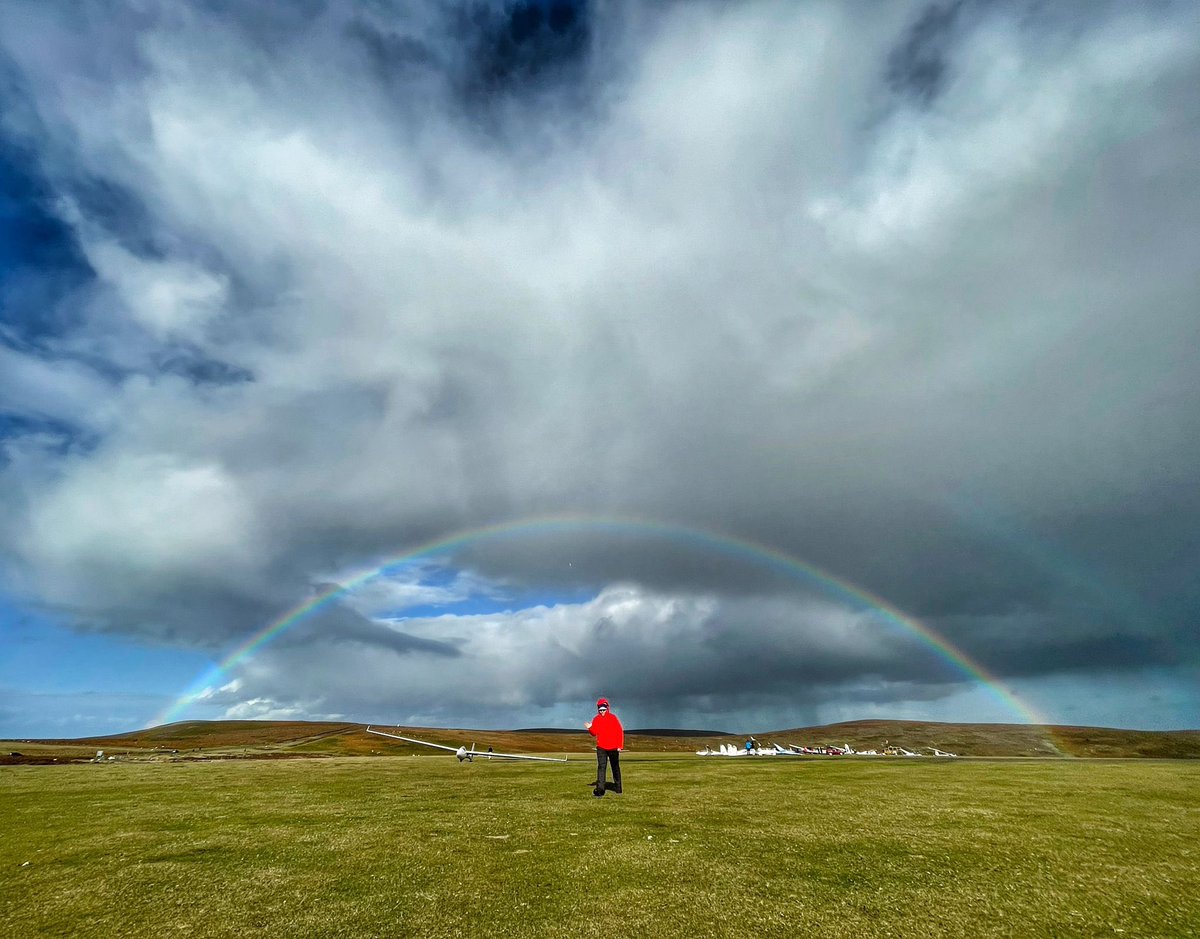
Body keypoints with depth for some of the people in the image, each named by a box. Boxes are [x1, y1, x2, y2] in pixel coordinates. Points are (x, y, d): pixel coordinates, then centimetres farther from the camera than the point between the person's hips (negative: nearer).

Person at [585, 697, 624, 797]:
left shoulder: (613, 718, -6)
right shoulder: (596, 719, 1)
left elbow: (620, 732, -5)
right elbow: (594, 733, 0)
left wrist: (620, 746, -10)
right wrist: (590, 728, -21)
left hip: (613, 747, 0)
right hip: (601, 748, 1)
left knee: (615, 768, 13)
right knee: (601, 768, -11)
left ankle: (618, 788, 27)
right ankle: (600, 790, -13)